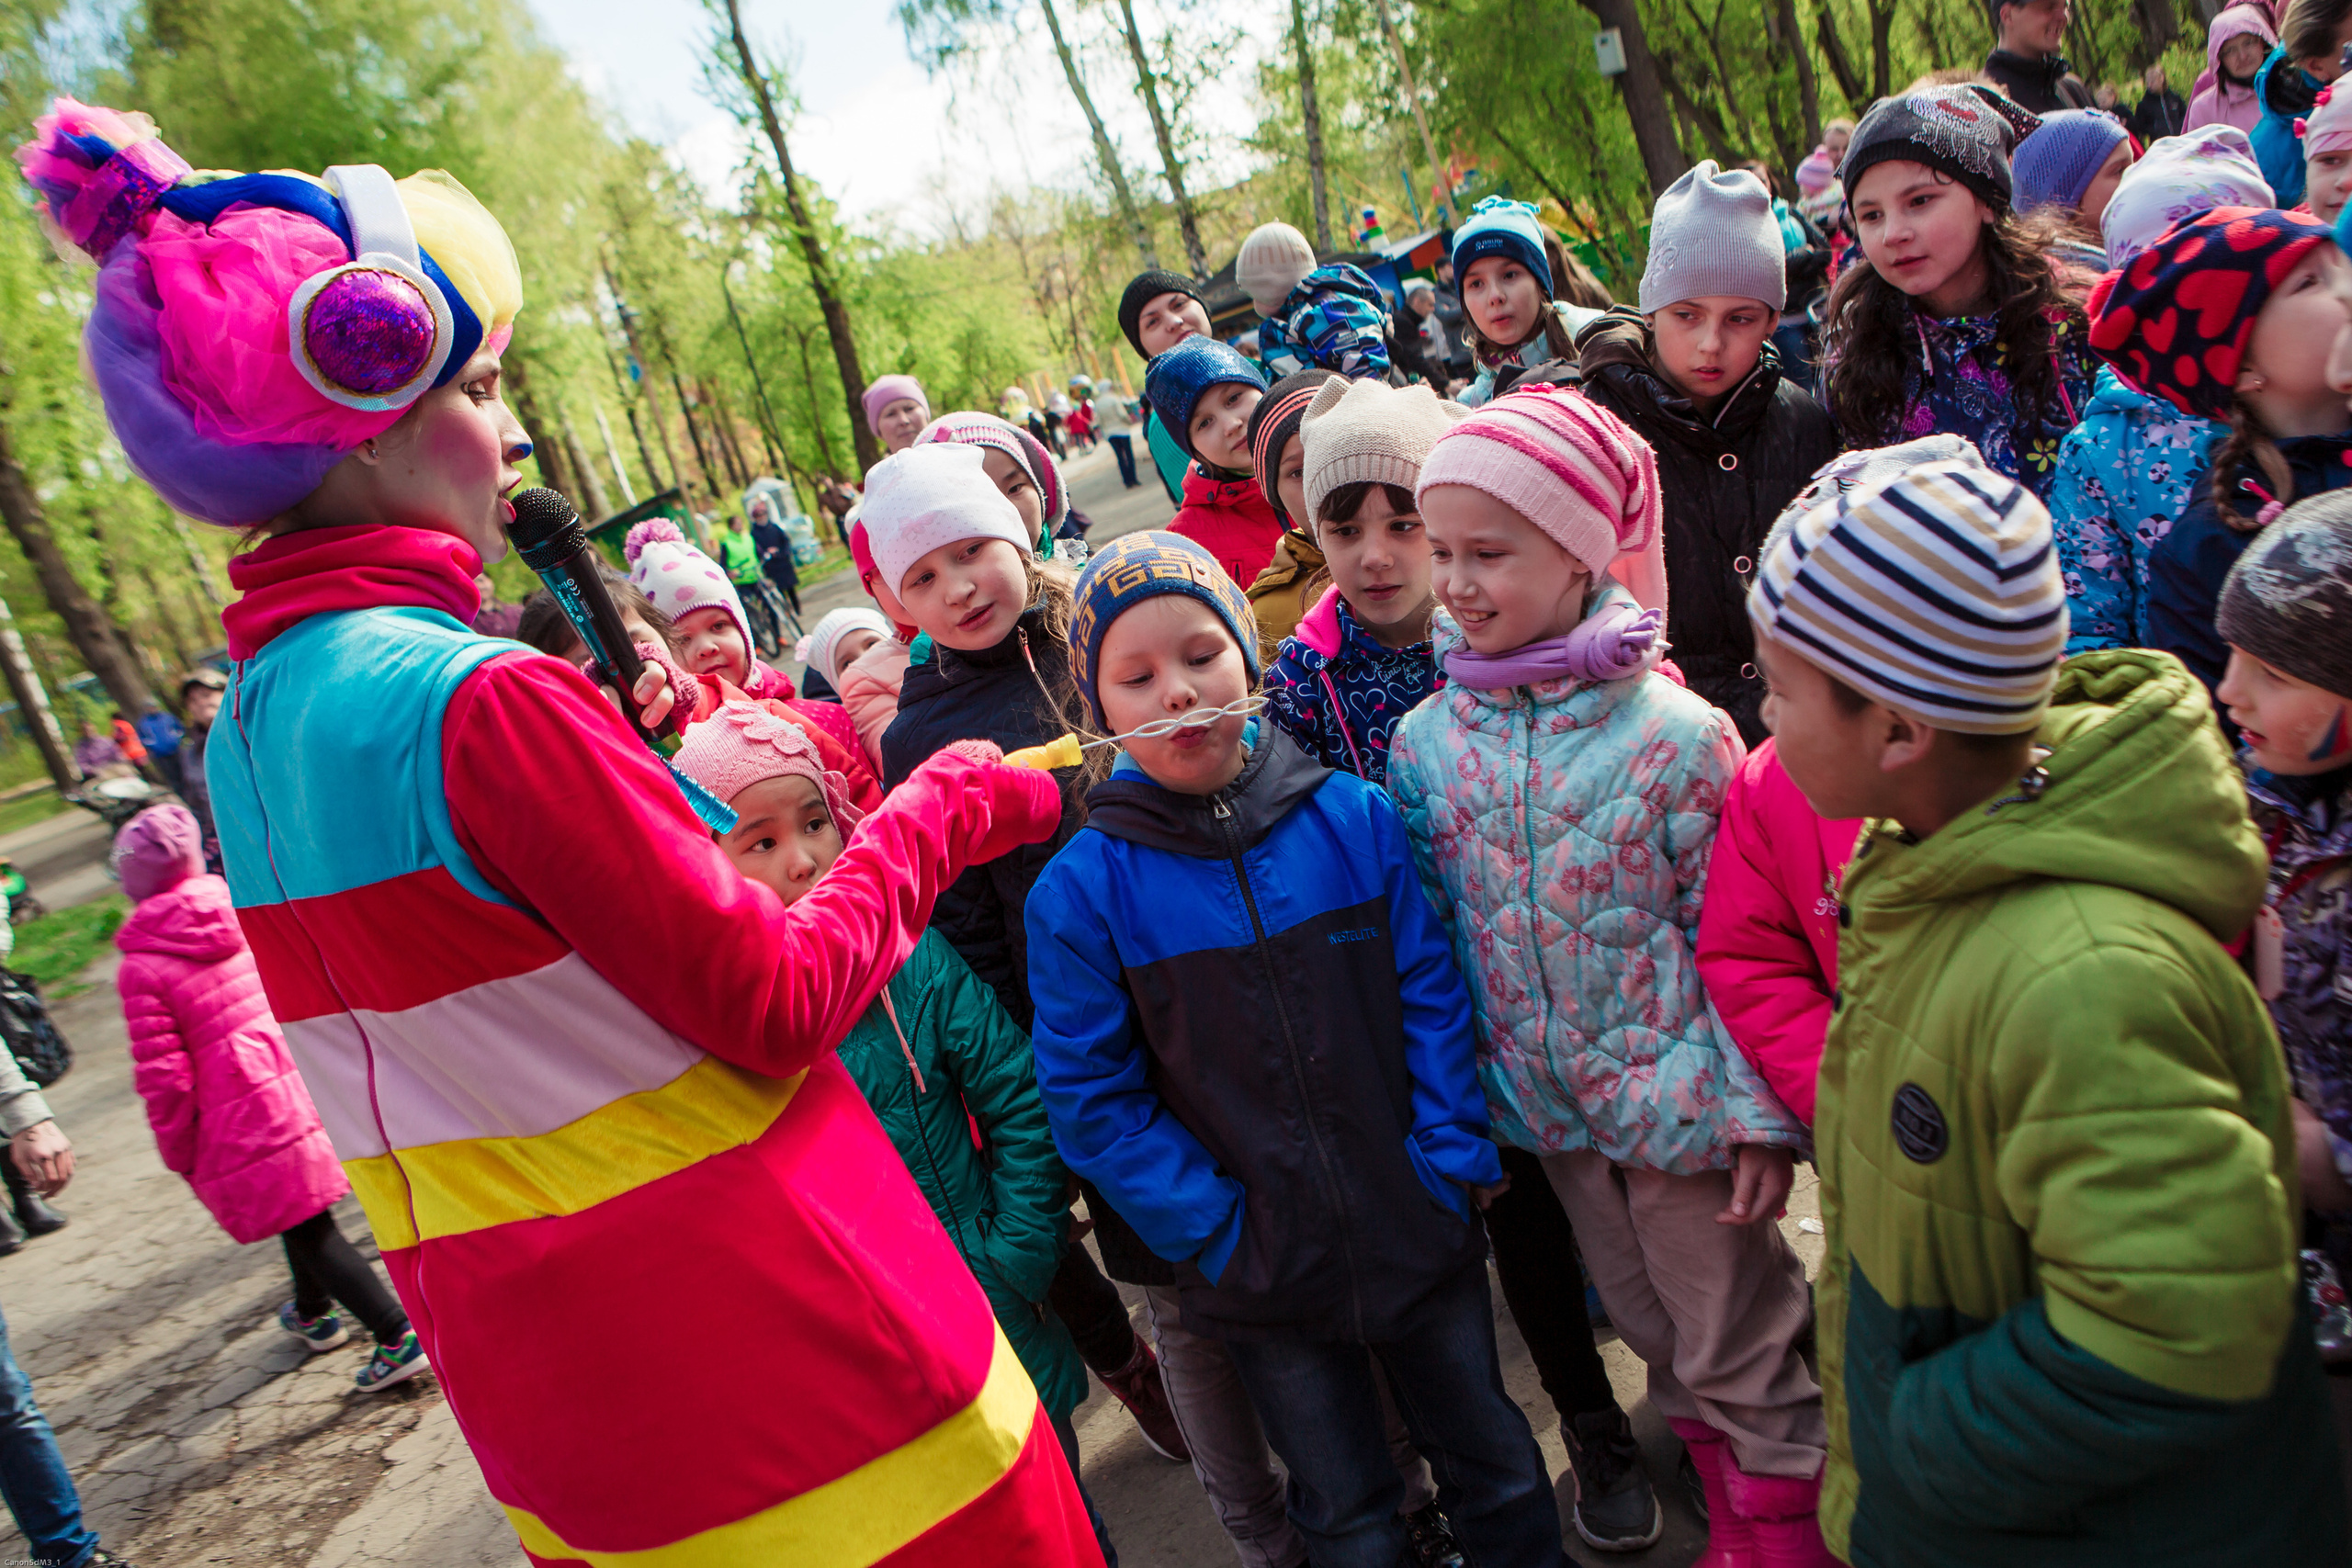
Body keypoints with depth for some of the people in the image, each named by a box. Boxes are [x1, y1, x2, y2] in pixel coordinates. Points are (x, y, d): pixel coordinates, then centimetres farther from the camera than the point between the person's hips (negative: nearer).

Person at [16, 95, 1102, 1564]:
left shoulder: (248, 724, 5)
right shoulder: (481, 699, -23)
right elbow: (780, 1006, -18)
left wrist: (611, 743, 9)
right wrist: (941, 809, -5)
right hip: (790, 1372, -8)